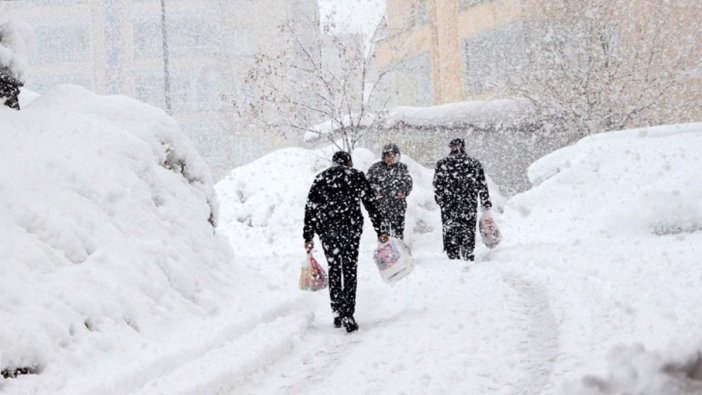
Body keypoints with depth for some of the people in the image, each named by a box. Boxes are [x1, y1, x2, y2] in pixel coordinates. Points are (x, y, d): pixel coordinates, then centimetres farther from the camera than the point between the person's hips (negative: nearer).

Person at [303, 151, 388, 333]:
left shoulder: (320, 178, 14)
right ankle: (348, 317, -5)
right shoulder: (357, 176, 9)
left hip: (326, 229, 2)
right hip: (350, 227, -2)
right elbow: (371, 205, 5)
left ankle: (337, 313, 11)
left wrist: (308, 236, 11)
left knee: (334, 269, 14)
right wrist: (380, 231, 8)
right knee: (349, 270, 2)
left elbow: (310, 208, 9)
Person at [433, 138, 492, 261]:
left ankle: (453, 259, 3)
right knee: (468, 233, 9)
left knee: (450, 233, 5)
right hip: (470, 206, 1)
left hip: (449, 206, -1)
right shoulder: (475, 164, 4)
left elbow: (437, 185, -2)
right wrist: (486, 203, 12)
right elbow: (483, 186, 6)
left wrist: (440, 201, 9)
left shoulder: (442, 164, -1)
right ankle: (468, 258, 6)